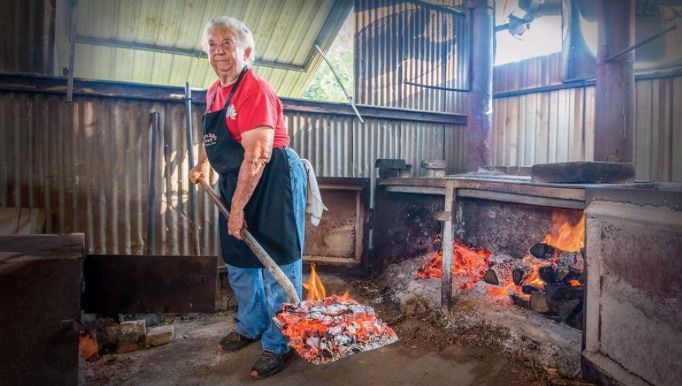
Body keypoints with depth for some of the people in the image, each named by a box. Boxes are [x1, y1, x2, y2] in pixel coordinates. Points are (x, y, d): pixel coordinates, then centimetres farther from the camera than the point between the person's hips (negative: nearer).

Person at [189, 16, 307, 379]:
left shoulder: (255, 90, -17)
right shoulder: (214, 91, 11)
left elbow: (257, 156, -25)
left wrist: (237, 209, -24)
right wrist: (201, 165, 24)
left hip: (274, 182, -9)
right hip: (236, 181, 10)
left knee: (276, 264, -1)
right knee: (239, 260, 18)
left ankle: (278, 344, 15)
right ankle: (251, 326, 38)